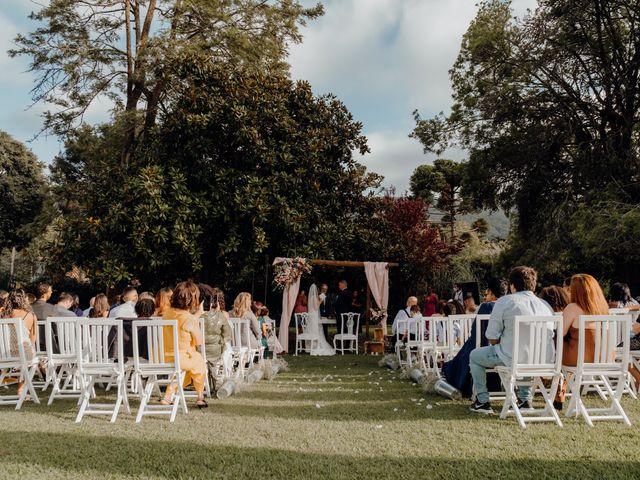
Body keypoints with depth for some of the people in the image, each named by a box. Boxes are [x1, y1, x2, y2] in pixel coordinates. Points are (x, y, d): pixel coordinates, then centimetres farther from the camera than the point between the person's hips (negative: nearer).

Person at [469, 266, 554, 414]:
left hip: (513, 358, -6)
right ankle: (525, 399, 35)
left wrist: (500, 348, 15)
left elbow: (492, 338, -7)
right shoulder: (545, 305, 10)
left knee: (475, 356, 19)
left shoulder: (504, 302, -6)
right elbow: (550, 335, 18)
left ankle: (482, 401, 20)